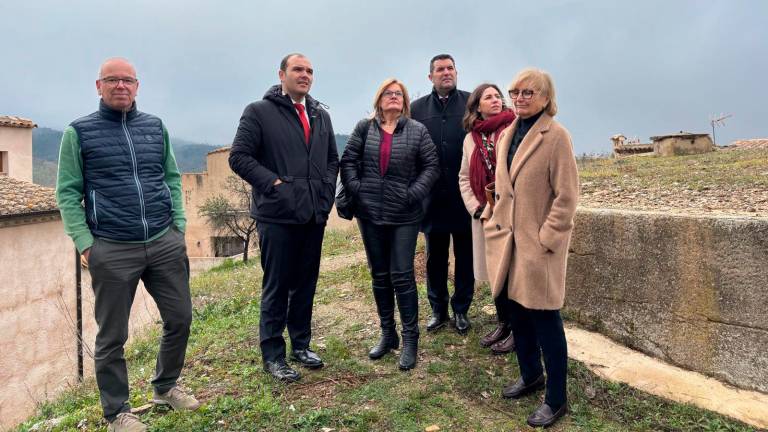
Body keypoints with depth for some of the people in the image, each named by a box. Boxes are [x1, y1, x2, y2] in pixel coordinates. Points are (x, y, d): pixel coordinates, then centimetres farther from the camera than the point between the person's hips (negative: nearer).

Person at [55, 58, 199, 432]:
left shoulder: (155, 126, 10)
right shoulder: (79, 132, 1)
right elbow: (67, 193, 1)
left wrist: (179, 225, 7)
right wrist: (85, 243, -7)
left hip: (165, 243, 4)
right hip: (112, 251, -3)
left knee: (180, 318, 10)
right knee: (112, 336, 6)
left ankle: (166, 386, 33)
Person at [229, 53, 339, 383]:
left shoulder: (321, 115, 16)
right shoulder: (259, 112, -2)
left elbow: (332, 158, 22)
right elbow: (239, 156, -7)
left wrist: (326, 189, 6)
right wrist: (273, 183, -14)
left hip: (314, 215, 6)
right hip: (277, 214, -5)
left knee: (306, 284, 13)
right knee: (276, 287, 3)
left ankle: (301, 345, 29)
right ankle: (272, 355, 16)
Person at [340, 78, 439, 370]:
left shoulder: (417, 131, 1)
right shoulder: (364, 128, 5)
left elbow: (431, 165, 0)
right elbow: (348, 160, 5)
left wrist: (414, 194, -11)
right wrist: (356, 190, -7)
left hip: (404, 216, -2)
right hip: (370, 214, 3)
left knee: (402, 276, -1)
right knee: (379, 276, 12)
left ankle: (410, 339, 13)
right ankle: (387, 334, 27)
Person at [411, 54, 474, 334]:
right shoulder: (417, 109, 6)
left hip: (465, 195, -1)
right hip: (433, 196, 1)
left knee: (465, 257, 10)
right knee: (435, 258, 12)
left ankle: (461, 310, 26)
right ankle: (438, 310, 27)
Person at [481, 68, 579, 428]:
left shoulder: (556, 135, -11)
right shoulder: (508, 134, 11)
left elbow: (566, 195, -14)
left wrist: (546, 238, -16)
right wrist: (493, 220, 12)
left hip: (540, 244, -7)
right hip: (510, 240, 7)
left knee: (545, 320, 2)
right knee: (518, 313, 18)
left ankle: (556, 399, 18)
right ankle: (530, 374, 39)